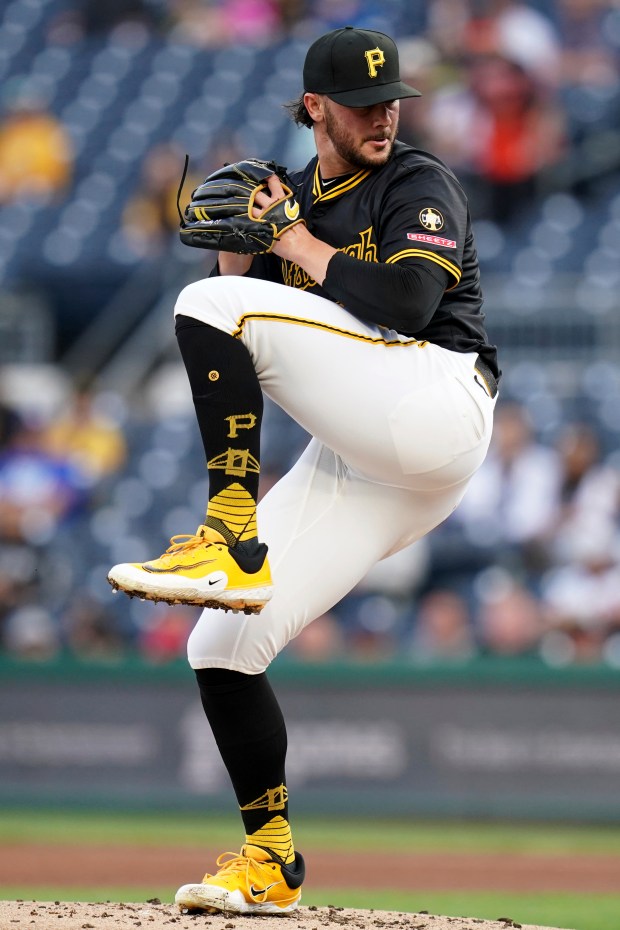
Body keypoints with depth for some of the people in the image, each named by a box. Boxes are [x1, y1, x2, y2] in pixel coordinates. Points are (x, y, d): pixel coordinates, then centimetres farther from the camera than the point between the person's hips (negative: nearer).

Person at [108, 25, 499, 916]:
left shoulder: (420, 186, 2)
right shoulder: (288, 200, 20)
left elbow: (408, 304, -17)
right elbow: (234, 374, 17)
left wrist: (298, 244, -5)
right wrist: (237, 248, 2)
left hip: (433, 403, -7)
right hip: (351, 461, 7)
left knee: (211, 307, -22)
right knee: (219, 650, 1)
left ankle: (232, 543, -24)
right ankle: (271, 861, 15)